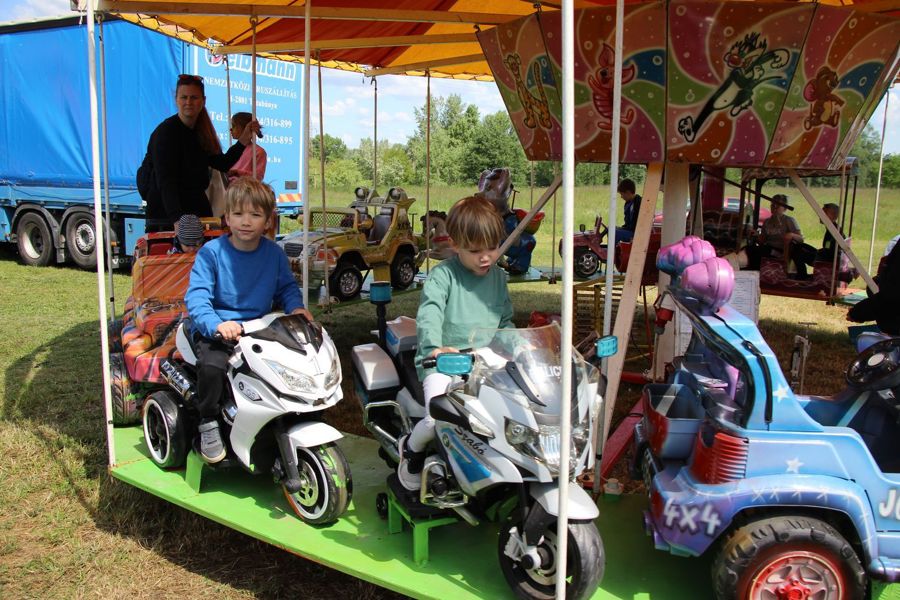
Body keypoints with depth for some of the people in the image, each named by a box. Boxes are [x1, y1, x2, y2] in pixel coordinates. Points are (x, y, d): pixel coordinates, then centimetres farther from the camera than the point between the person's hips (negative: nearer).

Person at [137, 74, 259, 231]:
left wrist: (244, 139, -2)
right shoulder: (165, 132, -15)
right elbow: (165, 180, -26)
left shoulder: (201, 131, 9)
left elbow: (222, 163, 9)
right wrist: (177, 219, -39)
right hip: (165, 211, -7)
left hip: (197, 206, 7)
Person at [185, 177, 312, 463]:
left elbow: (286, 287, 15)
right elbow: (196, 295, -16)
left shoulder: (274, 253, 5)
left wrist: (296, 307, -7)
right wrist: (216, 324, -34)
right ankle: (208, 423, -5)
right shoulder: (211, 252, -8)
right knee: (212, 365, -32)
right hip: (215, 329, -3)